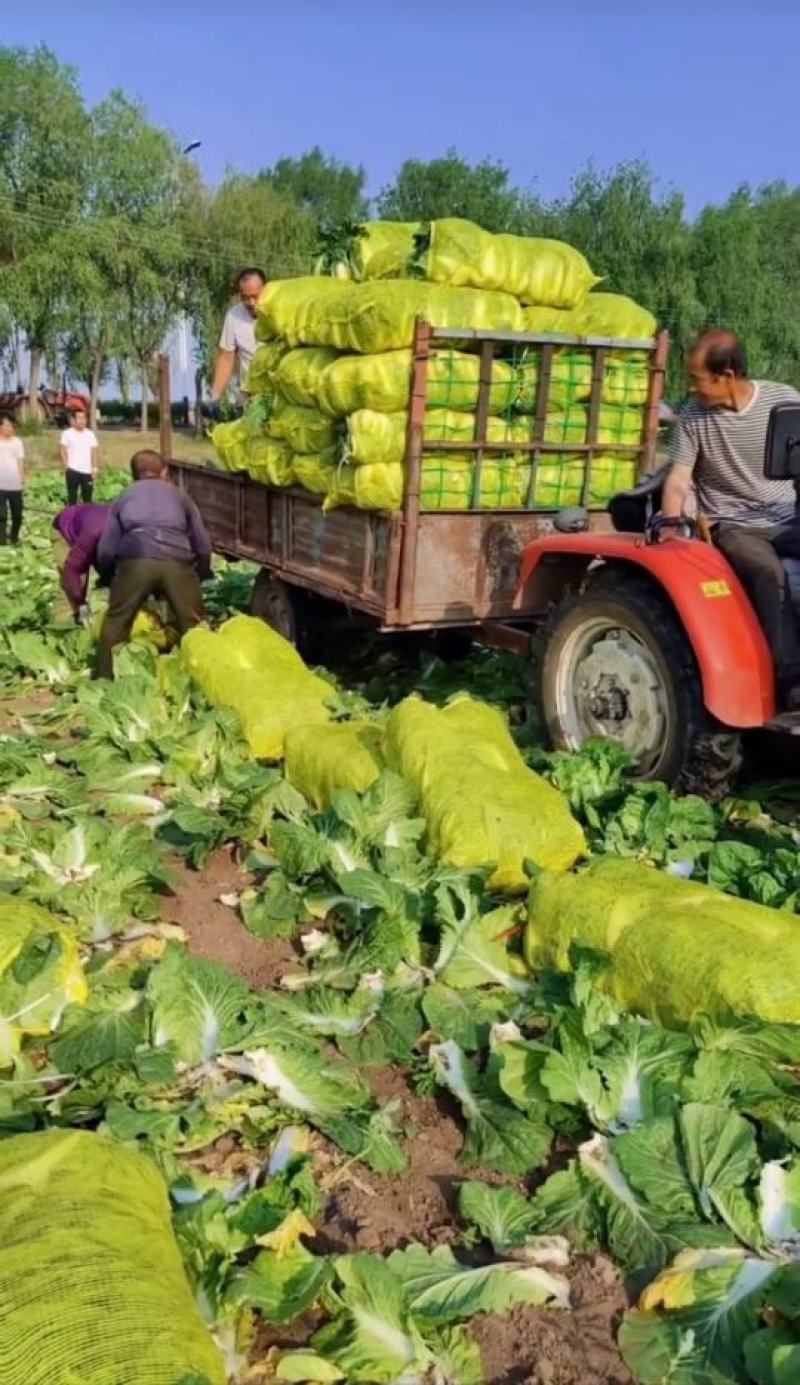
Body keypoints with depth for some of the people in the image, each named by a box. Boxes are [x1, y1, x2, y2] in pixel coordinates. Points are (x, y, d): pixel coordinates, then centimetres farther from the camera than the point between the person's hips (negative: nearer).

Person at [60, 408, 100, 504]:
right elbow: (62, 450, -2)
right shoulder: (67, 433, 0)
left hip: (87, 471, 3)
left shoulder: (90, 434, 9)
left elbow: (95, 451, 7)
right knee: (72, 497, 1)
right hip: (73, 471, -3)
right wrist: (66, 466, -9)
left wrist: (95, 468, 0)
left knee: (88, 498, 6)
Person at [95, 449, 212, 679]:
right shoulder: (179, 496, 30)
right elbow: (203, 547, 24)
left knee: (115, 625, 15)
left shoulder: (124, 498, 29)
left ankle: (103, 681, 17)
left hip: (135, 561, 0)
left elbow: (105, 550, 22)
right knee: (194, 628, 12)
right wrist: (199, 577, 39)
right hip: (178, 563, 0)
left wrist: (110, 578, 39)